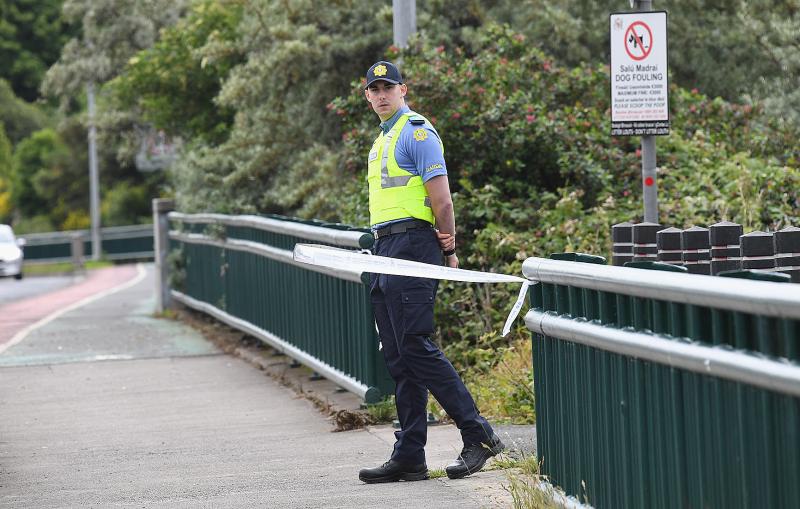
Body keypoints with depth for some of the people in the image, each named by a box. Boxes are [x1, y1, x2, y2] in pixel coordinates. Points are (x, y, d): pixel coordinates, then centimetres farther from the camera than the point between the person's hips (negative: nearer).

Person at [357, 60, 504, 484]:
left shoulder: (417, 132, -7)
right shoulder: (382, 140, 22)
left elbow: (441, 198, -12)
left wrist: (448, 248, -9)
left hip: (412, 245, -9)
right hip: (385, 250, 9)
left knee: (416, 348, -14)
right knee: (398, 357, 7)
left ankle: (479, 436, -9)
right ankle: (408, 457, 9)